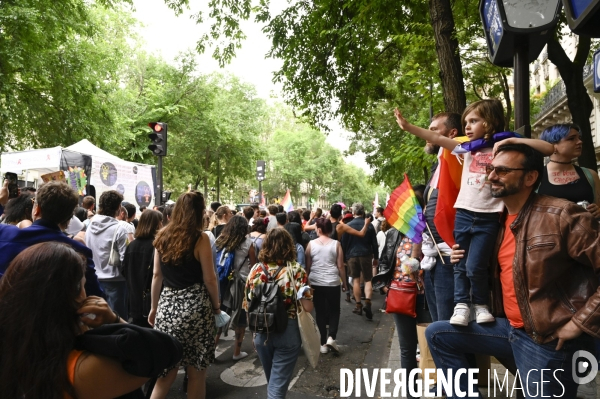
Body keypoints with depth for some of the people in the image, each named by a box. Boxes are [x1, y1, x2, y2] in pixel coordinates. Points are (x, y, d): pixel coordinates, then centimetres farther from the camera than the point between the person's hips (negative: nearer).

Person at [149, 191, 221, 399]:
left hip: (167, 304, 5)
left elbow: (157, 275, 10)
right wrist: (216, 306, 6)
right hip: (195, 305, -4)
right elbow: (209, 279, -9)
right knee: (196, 370, 10)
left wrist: (154, 307, 19)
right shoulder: (200, 238, -10)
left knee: (167, 369, 15)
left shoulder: (163, 235, 4)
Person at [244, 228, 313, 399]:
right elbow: (307, 307, -15)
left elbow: (247, 305, 2)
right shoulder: (296, 270, -12)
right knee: (278, 383, 8)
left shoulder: (256, 269, -4)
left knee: (272, 380, 26)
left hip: (262, 332, 4)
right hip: (288, 333, -3)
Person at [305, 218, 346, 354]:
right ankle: (331, 337, -1)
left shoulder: (311, 244, -4)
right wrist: (344, 282, 9)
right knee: (334, 311, 16)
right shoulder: (336, 244, -5)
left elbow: (307, 267, 1)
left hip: (315, 283, 1)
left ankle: (323, 343, 16)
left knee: (320, 312, 12)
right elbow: (340, 267, -3)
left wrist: (306, 281, 14)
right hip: (332, 283, -1)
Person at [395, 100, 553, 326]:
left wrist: (514, 140, -13)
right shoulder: (468, 148, 11)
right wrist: (407, 126, 4)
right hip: (463, 214, 4)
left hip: (488, 218, -4)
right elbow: (436, 139, 7)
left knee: (475, 266, -5)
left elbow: (548, 149, -6)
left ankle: (481, 305, 17)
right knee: (460, 266, 6)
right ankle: (461, 305, 15)